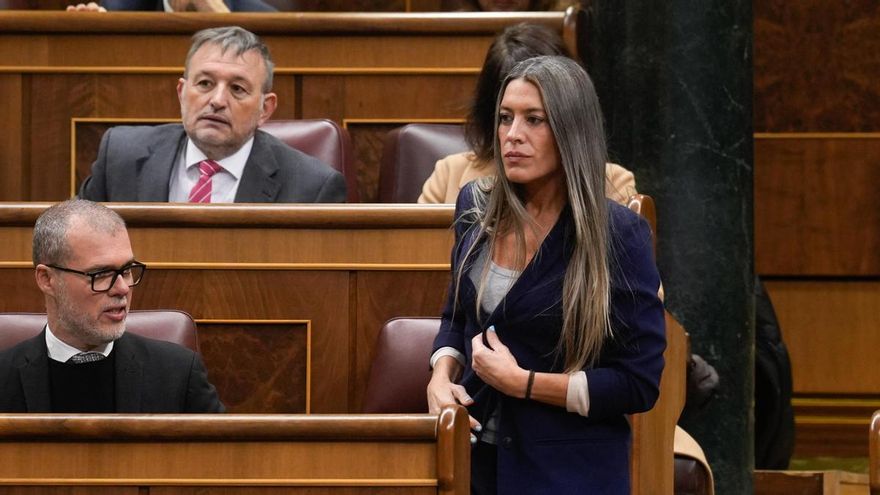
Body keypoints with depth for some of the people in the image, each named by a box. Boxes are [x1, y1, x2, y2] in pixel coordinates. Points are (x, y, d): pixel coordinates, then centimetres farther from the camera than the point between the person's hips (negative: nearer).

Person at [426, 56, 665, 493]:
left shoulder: (618, 235, -16)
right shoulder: (476, 208, 0)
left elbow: (639, 384, -15)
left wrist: (521, 382, -19)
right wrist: (442, 376, -4)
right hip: (478, 456, 5)